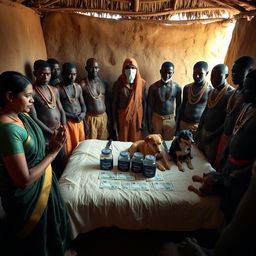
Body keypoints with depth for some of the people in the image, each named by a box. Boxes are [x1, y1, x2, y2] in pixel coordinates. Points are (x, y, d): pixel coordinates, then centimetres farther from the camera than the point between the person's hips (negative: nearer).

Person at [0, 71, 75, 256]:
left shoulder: (20, 116, -3)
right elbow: (24, 180, -31)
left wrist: (51, 146, -10)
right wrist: (53, 152, -23)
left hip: (42, 185, 9)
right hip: (27, 195, -9)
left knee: (50, 225, 32)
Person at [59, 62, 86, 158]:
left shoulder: (78, 87, 9)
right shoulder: (58, 89, -10)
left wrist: (83, 113, -5)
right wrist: (72, 117, -18)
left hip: (79, 121, 6)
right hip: (66, 122, -5)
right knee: (68, 150, 3)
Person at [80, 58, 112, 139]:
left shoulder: (104, 82, 6)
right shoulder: (83, 84, -10)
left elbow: (107, 101, 11)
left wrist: (109, 118, 10)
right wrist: (84, 122, -11)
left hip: (104, 117, 5)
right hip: (91, 118, -4)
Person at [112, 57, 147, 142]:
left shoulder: (142, 83, -4)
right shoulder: (118, 84, -7)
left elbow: (144, 102, 2)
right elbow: (114, 104, -3)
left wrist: (143, 120, 1)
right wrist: (114, 122, -4)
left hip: (136, 117, 1)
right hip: (122, 118, -1)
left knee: (135, 142, 11)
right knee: (122, 142, 9)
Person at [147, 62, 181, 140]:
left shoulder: (177, 87, -4)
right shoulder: (153, 87, -9)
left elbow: (178, 106, 5)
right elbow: (149, 106, -5)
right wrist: (149, 123, -6)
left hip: (170, 120, 1)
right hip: (156, 119, -1)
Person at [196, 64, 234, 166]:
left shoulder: (231, 93, -17)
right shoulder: (211, 91, 7)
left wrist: (212, 135, -17)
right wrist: (198, 130, 10)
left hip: (215, 136, -7)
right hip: (204, 131, 7)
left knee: (210, 163, 7)